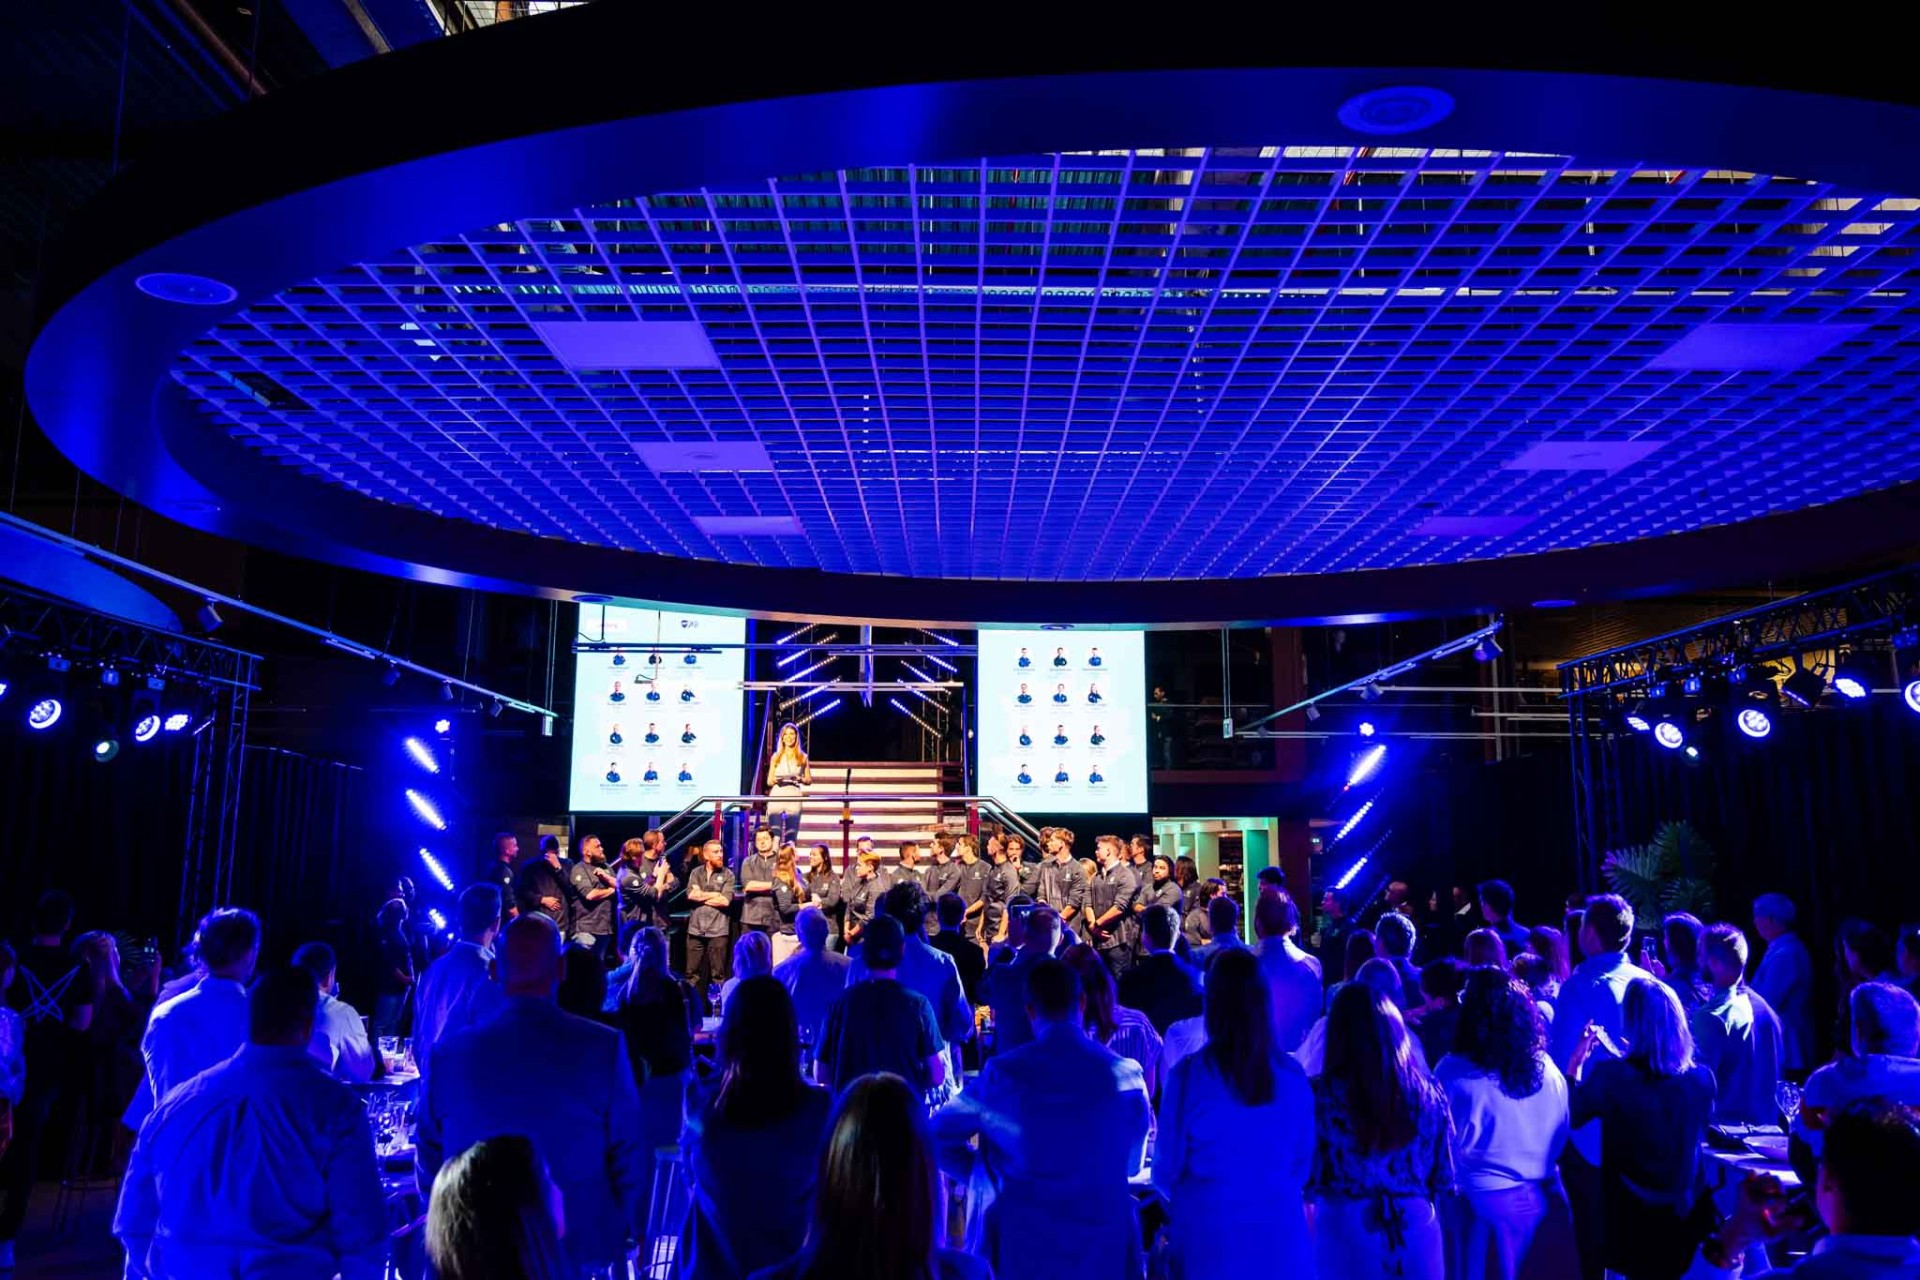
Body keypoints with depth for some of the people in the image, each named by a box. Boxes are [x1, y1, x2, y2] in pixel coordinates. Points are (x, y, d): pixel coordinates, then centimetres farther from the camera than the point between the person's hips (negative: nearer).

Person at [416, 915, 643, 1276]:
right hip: (579, 1245, -1)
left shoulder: (449, 1055, -14)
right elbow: (628, 1154, -11)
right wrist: (634, 1227, 6)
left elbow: (429, 1160, -1)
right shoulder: (602, 1047, -19)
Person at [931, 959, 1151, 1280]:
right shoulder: (1125, 1072, -6)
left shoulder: (1003, 1072, -9)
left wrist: (986, 1174, 11)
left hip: (1026, 1245, 0)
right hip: (1104, 1245, 1)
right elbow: (1133, 1161, 8)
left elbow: (941, 1134, 1)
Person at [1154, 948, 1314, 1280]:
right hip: (1279, 1235, 3)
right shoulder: (1292, 1076, -7)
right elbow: (1303, 1163, 7)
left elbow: (1167, 1169, -4)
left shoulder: (1189, 1075, -15)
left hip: (1210, 1237, -2)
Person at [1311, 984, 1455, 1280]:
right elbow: (1442, 1179, 6)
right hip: (1417, 1232, 3)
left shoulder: (1323, 1094, -11)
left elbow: (1307, 1178, -4)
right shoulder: (1428, 1091, -2)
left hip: (1347, 1234, -2)